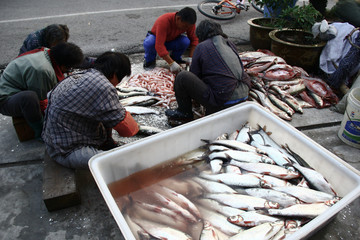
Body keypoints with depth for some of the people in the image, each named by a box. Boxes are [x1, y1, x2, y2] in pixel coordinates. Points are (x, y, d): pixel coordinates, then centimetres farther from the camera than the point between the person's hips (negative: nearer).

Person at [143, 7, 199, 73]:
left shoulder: (188, 23, -22)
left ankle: (175, 58, 1)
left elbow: (194, 39, -13)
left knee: (186, 41, -29)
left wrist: (191, 58, -27)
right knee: (149, 43, -38)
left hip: (172, 40, 3)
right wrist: (172, 63, -47)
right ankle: (150, 60, -5)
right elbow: (159, 45, -41)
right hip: (156, 39, -3)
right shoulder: (164, 21, -37)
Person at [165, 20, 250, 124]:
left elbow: (194, 73, 8)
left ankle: (184, 113, 13)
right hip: (244, 97, 7)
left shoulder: (202, 47, 1)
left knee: (182, 77, -3)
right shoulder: (229, 44, 17)